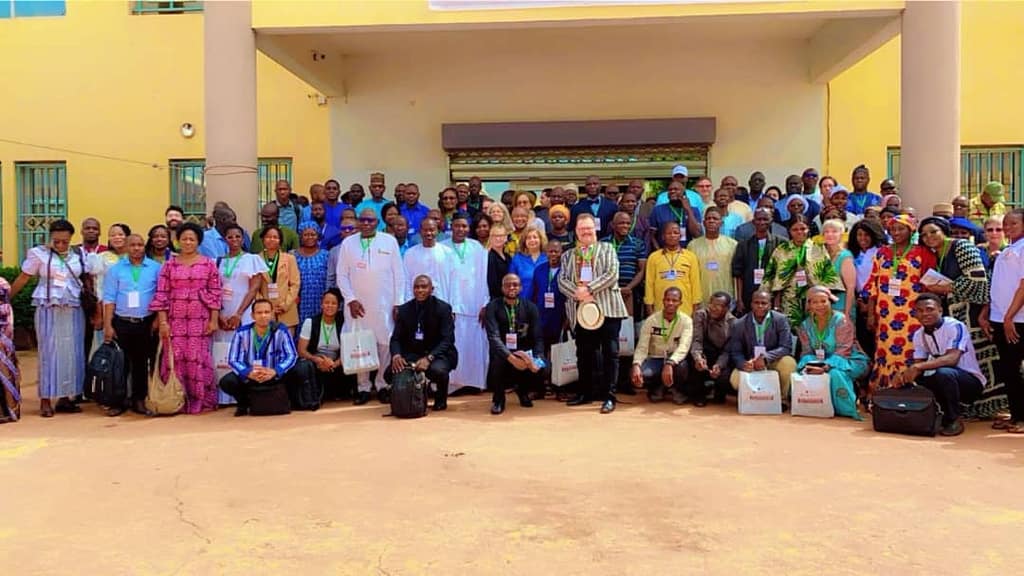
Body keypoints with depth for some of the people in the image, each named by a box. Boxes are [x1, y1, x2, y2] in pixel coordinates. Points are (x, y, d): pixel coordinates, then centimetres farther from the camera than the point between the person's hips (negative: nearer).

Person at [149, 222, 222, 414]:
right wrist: (162, 322, -5)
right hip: (175, 320, 1)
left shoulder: (209, 264, 5)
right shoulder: (169, 265, 7)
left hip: (200, 320, -1)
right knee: (176, 358, 1)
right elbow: (161, 295, 3)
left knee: (198, 358, -1)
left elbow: (215, 294, 2)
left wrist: (214, 320, -4)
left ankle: (198, 400, 7)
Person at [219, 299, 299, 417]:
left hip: (274, 376, 0)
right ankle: (243, 403, 8)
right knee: (226, 382, -27)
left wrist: (275, 371, -36)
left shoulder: (280, 330, -11)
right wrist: (248, 373, -35)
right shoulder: (242, 333, -10)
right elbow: (233, 360, -14)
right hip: (249, 377, 0)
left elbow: (291, 355, -18)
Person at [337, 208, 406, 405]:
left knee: (385, 343, -2)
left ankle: (382, 385, 10)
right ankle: (363, 388, 8)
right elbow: (342, 275, 7)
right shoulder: (348, 243, 8)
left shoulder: (389, 241, 4)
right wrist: (350, 300, -4)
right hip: (357, 305, 1)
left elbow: (398, 274, 4)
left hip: (384, 304, -1)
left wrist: (398, 303, -1)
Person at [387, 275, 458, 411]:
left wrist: (429, 358, -32)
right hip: (412, 353, 3)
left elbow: (447, 340, -16)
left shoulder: (443, 308, -9)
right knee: (390, 373, -22)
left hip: (438, 353, -3)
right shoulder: (404, 309, 2)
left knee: (437, 370, -37)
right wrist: (396, 355, -23)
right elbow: (396, 338, 1)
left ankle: (441, 399, 0)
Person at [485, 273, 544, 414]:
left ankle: (522, 390, 12)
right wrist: (511, 357, -36)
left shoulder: (530, 307, -1)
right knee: (498, 360, -36)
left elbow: (537, 337, -7)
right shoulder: (492, 307, -9)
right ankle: (498, 398, -4)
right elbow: (493, 337, -21)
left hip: (524, 352, 2)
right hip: (502, 352, -2)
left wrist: (537, 359, -27)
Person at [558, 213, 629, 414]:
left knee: (610, 352, -4)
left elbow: (612, 274, -5)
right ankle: (585, 393, 21)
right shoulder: (568, 255, 17)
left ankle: (609, 396, 0)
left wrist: (589, 289, -15)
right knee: (584, 353, 9)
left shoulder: (607, 249, 9)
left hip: (607, 308, -3)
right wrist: (577, 293, -13)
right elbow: (562, 281, 5)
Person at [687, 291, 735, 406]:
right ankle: (697, 394, -9)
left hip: (722, 359, 0)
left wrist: (719, 365, -33)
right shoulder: (700, 315, -12)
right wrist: (698, 357, -42)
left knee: (724, 378, -29)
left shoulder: (733, 323, -11)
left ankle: (720, 394, 12)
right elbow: (696, 340, -21)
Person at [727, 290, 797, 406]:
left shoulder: (780, 320, -9)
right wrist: (744, 364, -31)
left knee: (788, 363, -32)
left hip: (774, 362, 0)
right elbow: (735, 352, -6)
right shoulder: (739, 325, -6)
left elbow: (786, 347, -16)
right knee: (735, 380, -28)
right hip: (750, 364, 0)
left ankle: (782, 398, -6)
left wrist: (765, 357, -33)